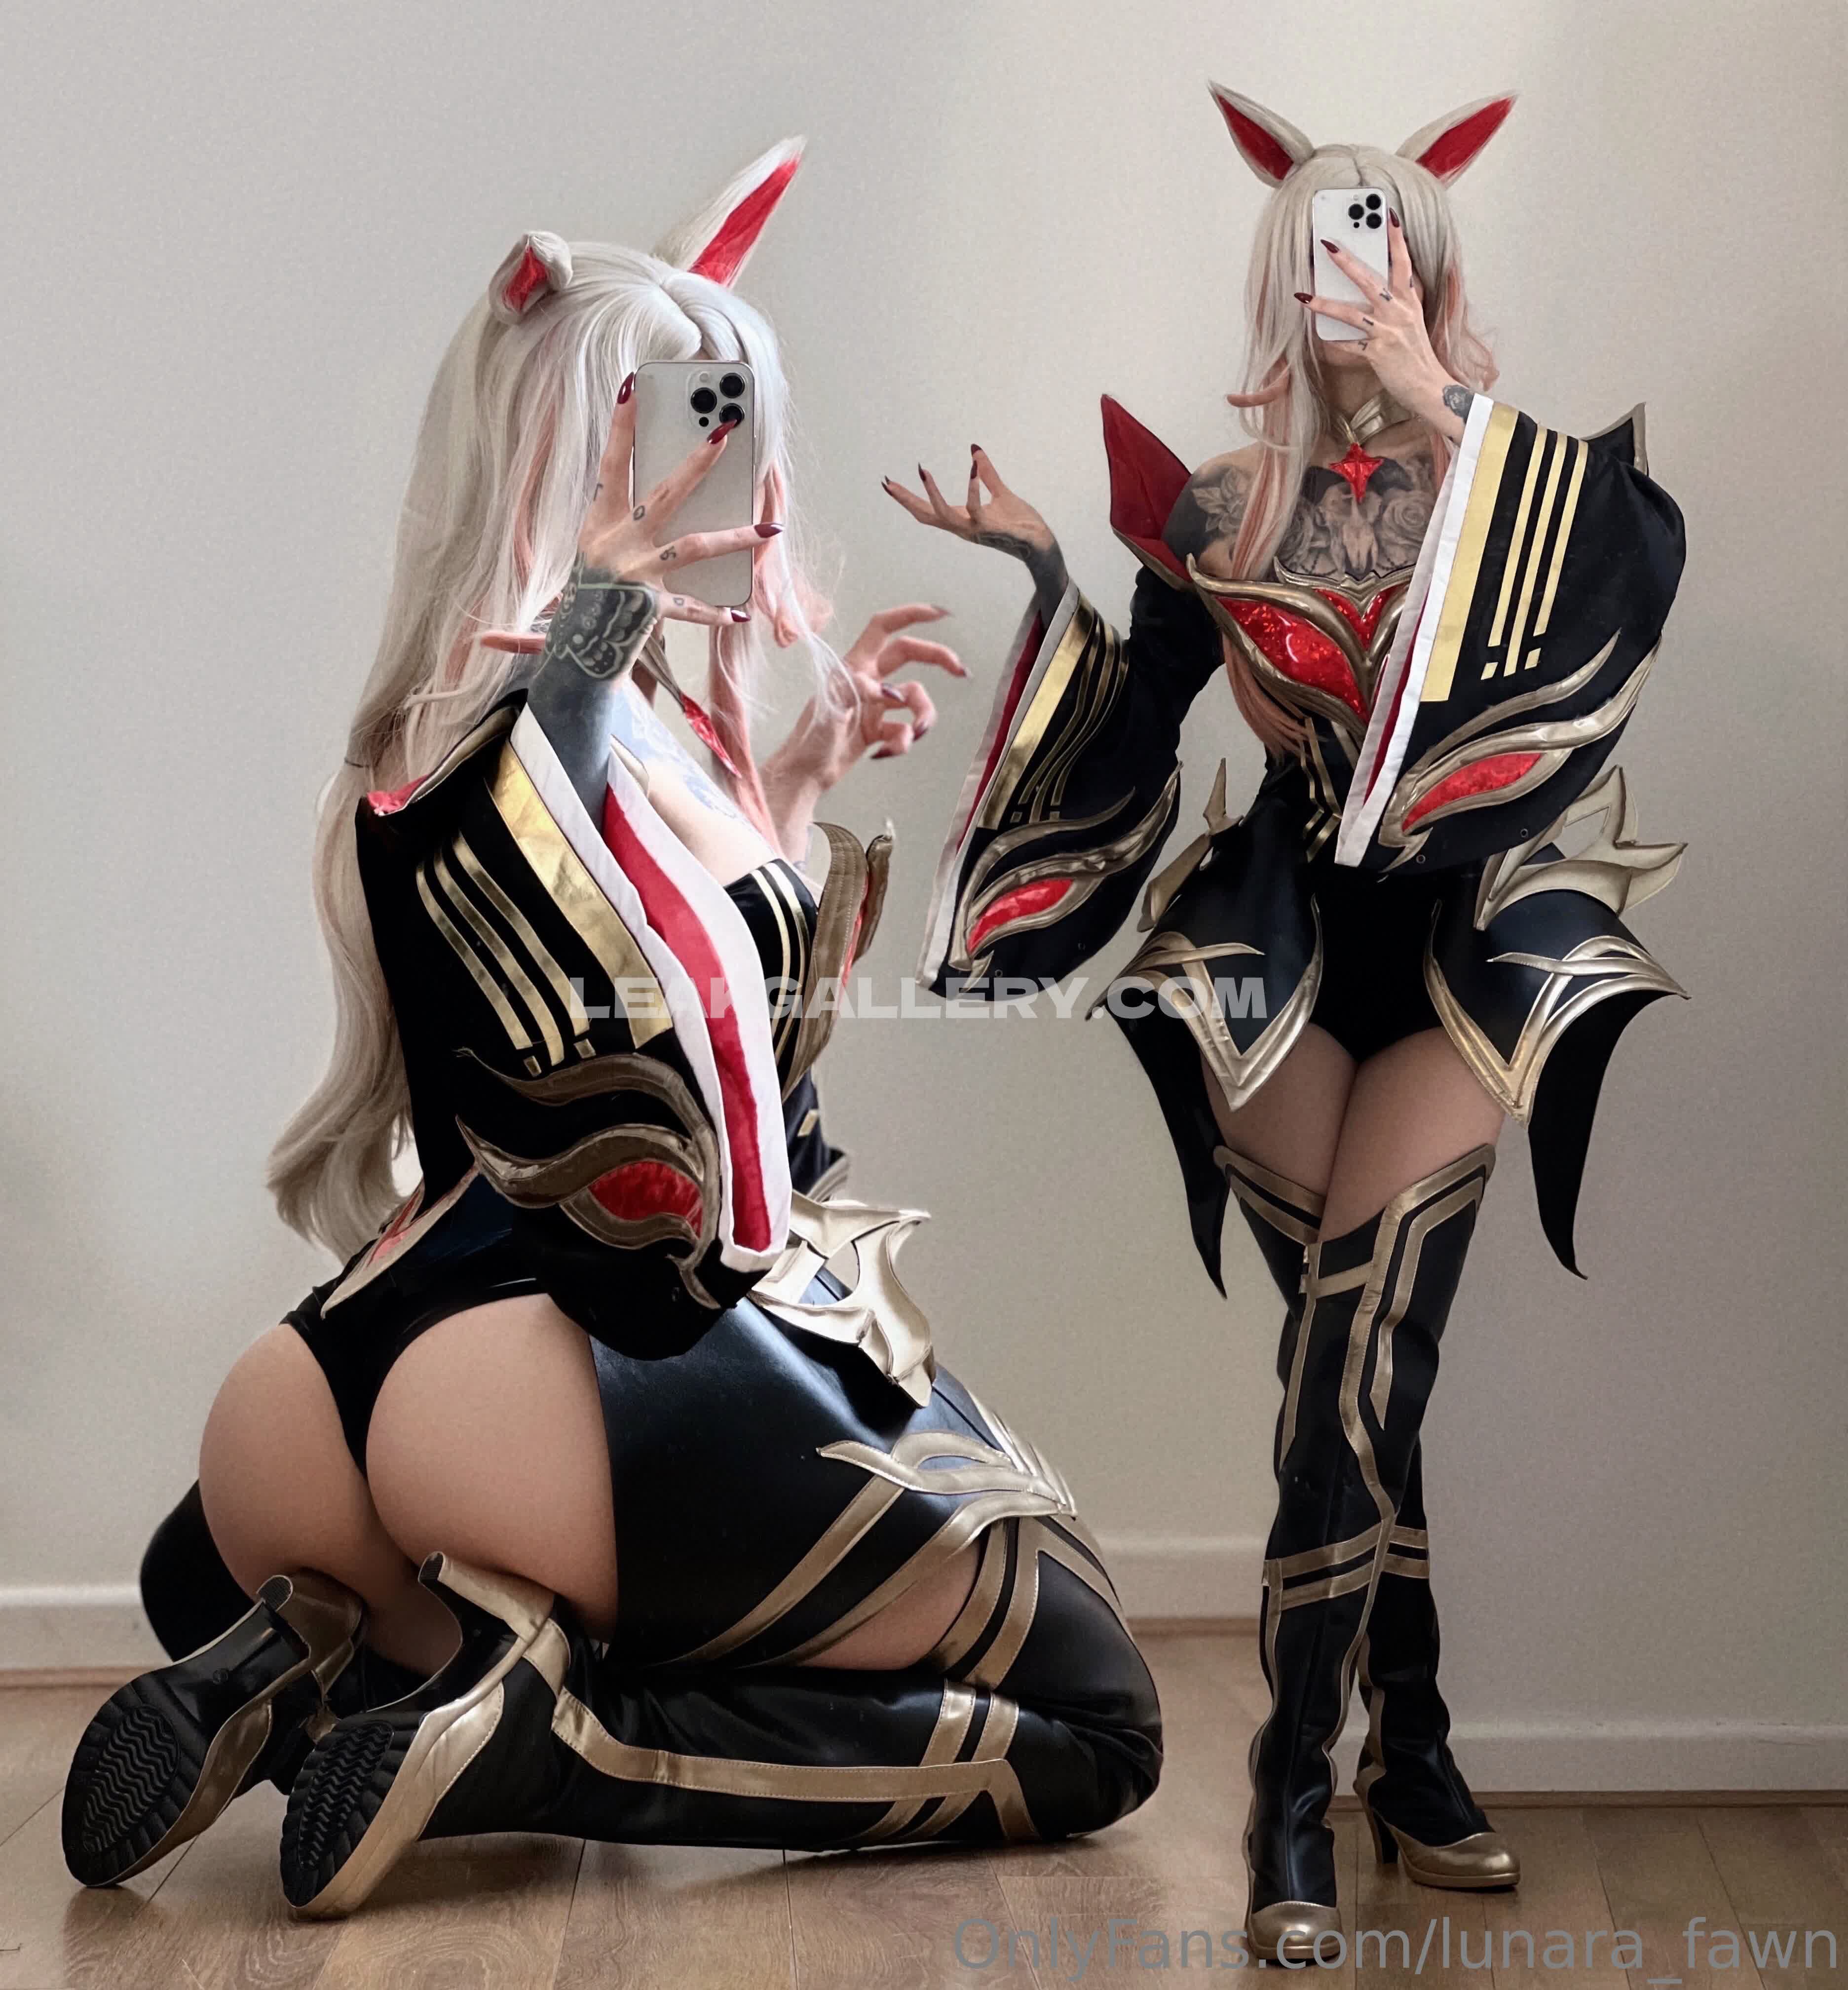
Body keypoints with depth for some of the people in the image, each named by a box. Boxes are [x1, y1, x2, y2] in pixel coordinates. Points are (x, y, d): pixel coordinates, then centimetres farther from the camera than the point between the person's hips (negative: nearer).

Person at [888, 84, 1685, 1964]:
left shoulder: (1519, 476, 4)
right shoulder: (1227, 502, 9)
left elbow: (1637, 573, -17)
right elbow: (1130, 722, 10)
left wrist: (1450, 420, -17)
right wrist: (1044, 570, -1)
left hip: (1464, 944, -1)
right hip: (1286, 948, 2)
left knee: (1362, 1335, -13)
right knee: (1365, 1344, -3)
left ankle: (1299, 1776, 0)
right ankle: (1410, 1741, 9)